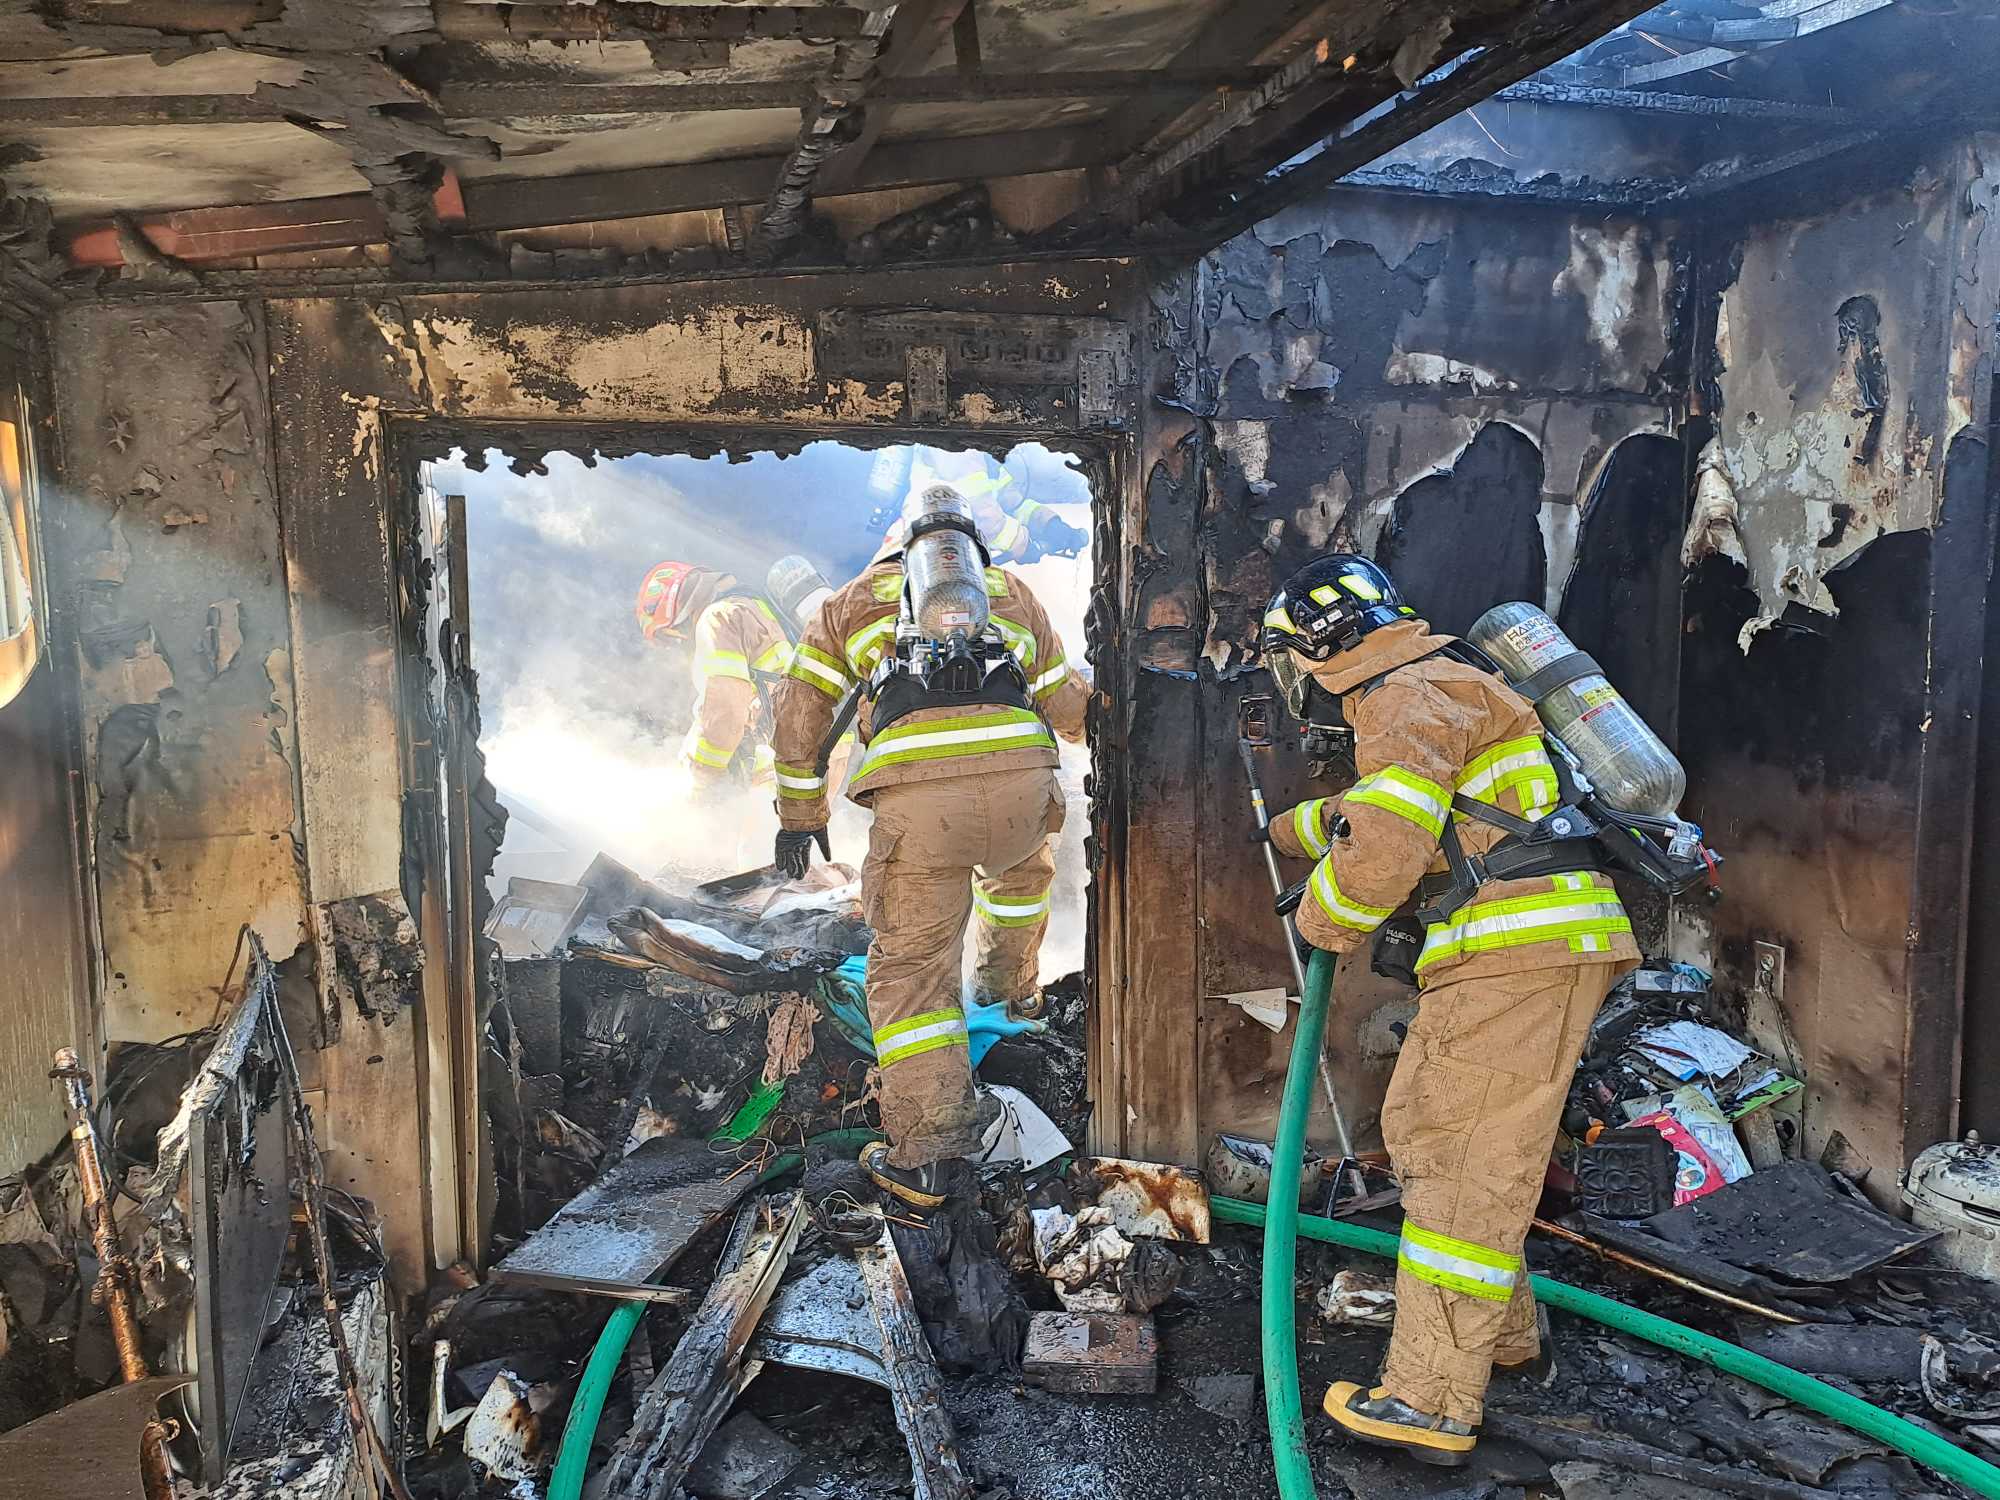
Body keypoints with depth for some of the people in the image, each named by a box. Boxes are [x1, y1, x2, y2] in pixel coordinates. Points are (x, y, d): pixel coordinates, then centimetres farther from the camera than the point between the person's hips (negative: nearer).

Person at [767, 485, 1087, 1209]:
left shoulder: (857, 597, 28)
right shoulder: (1012, 592, 30)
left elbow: (798, 714, 23)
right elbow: (1068, 706, 33)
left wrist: (800, 813, 31)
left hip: (916, 796, -2)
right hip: (1021, 781, 2)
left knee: (911, 966, 8)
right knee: (1024, 864, 37)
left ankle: (925, 1156, 5)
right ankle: (1007, 983, 56)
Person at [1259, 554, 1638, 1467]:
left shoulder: (1408, 695, -9)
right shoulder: (1434, 689, 25)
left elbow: (1386, 843, -21)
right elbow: (1377, 807, 43)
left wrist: (1320, 923, -3)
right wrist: (1283, 830, 54)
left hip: (1521, 954, -11)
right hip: (1524, 952, 11)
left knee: (1461, 1166, -9)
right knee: (1421, 1129, 19)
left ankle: (1432, 1404, -5)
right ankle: (1505, 1340, 32)